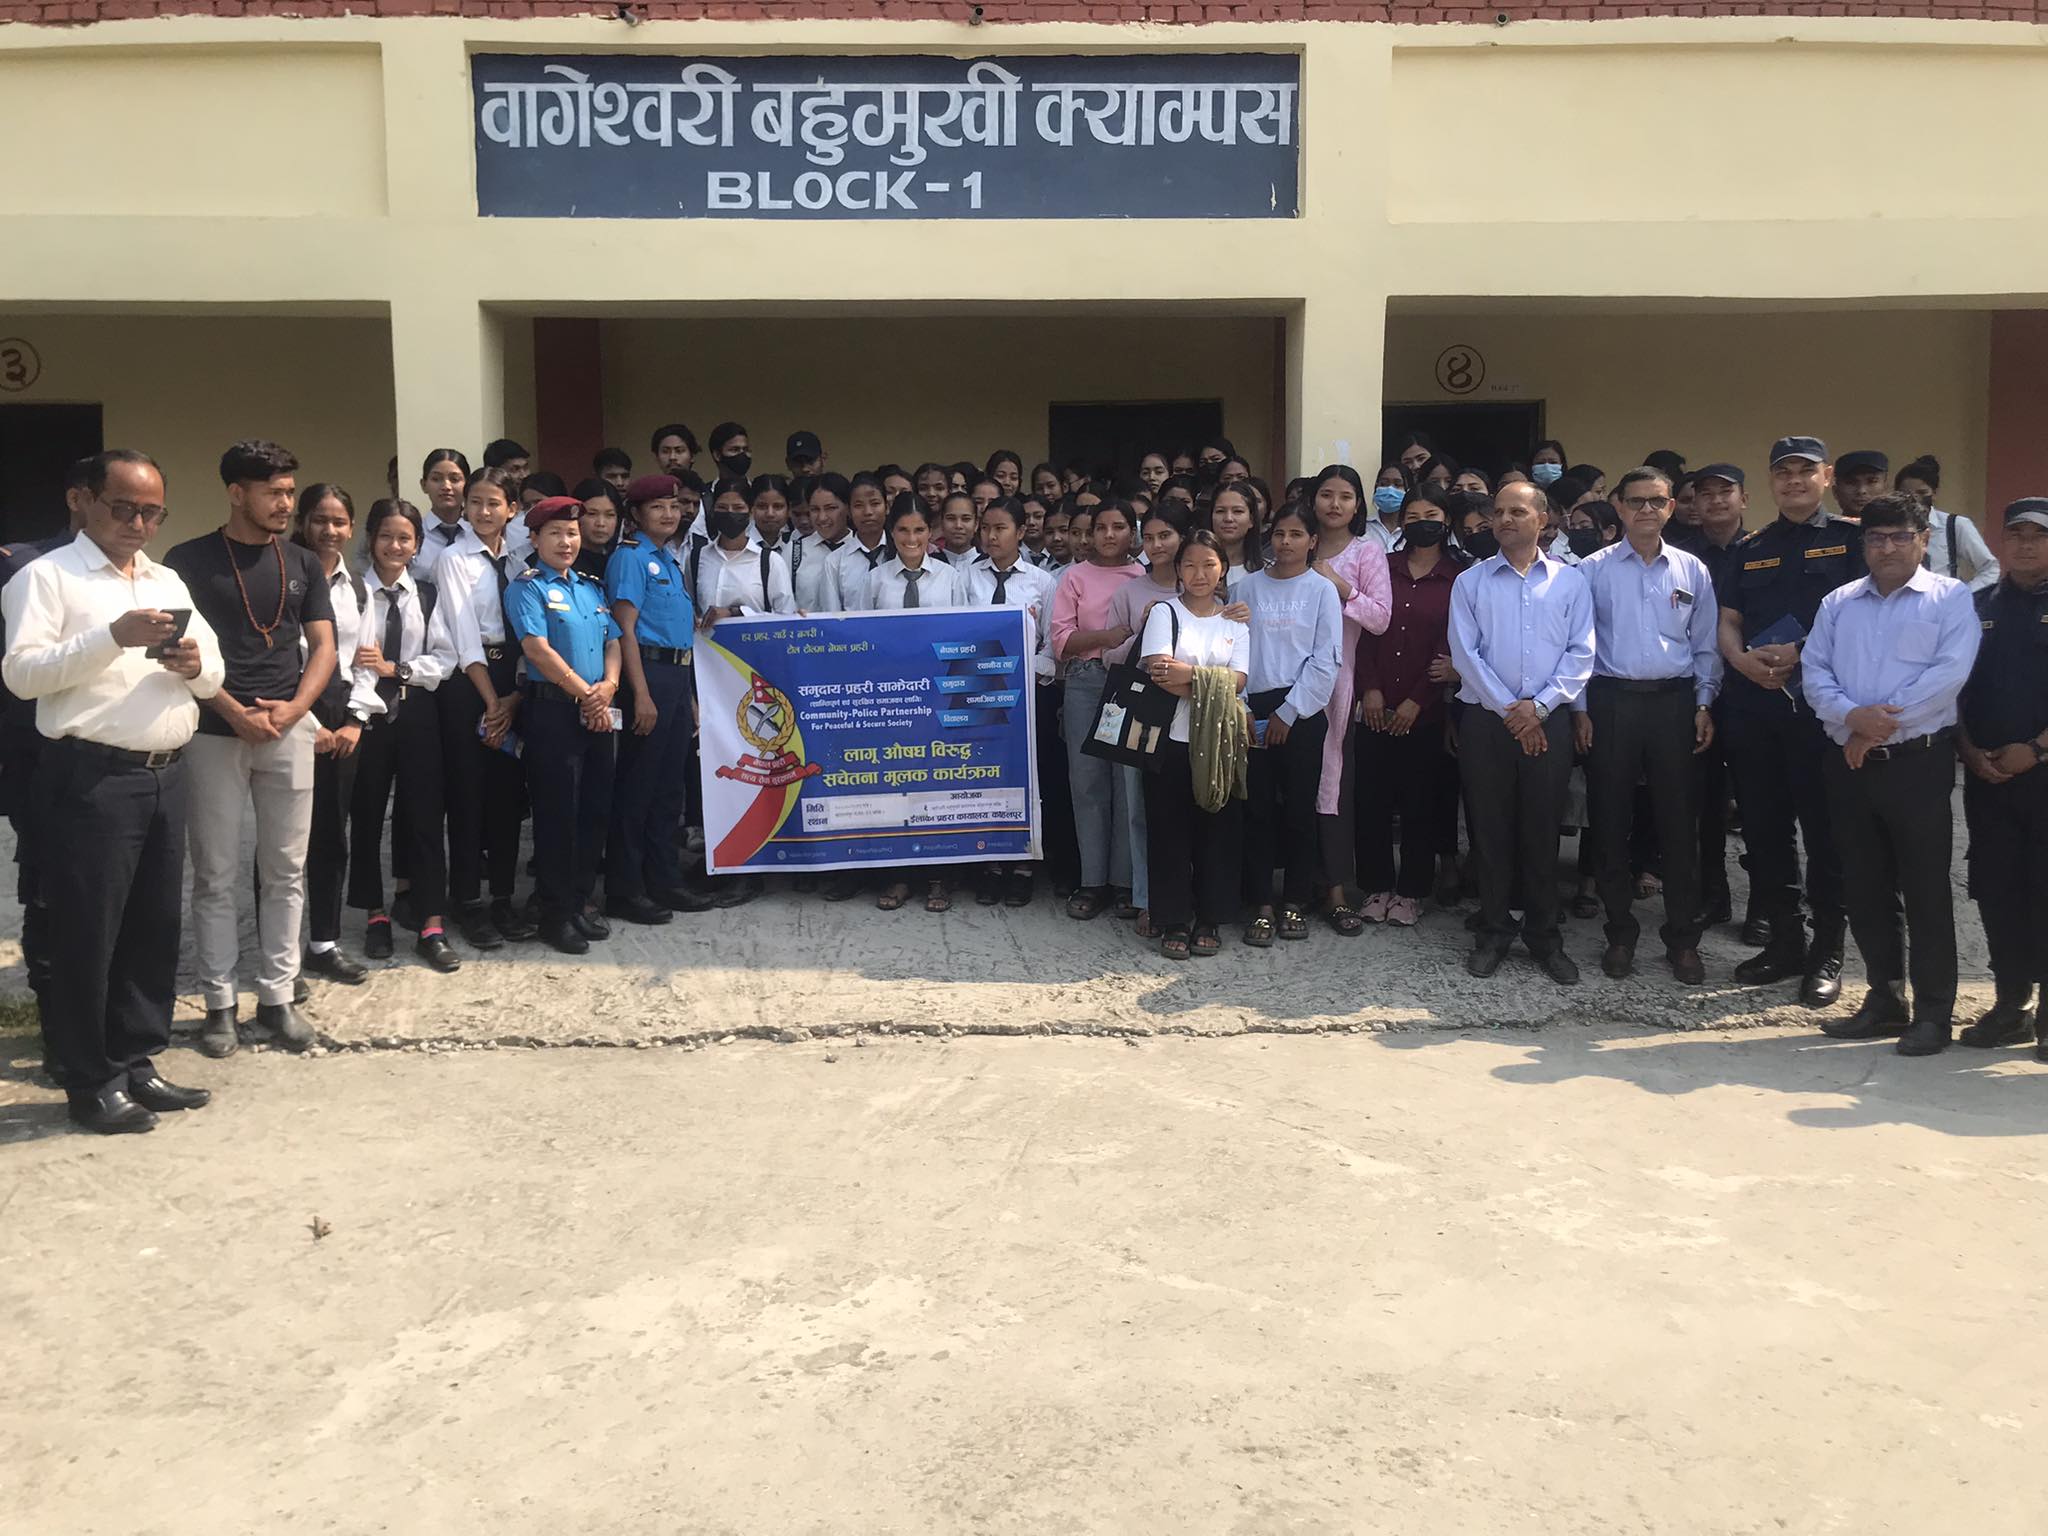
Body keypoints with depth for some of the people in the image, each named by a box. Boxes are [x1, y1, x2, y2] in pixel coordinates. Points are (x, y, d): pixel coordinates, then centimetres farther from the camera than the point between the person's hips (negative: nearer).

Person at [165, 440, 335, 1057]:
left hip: (289, 731, 3)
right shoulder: (189, 561, -1)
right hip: (213, 733, -3)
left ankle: (277, 996, 14)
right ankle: (220, 1004, 10)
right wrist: (236, 713, -13)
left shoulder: (302, 563, 10)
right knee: (216, 875, 2)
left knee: (285, 871, 5)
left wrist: (293, 708, -9)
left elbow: (323, 646, 8)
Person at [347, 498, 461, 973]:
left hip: (417, 714, 2)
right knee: (367, 817, 8)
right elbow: (341, 658, -8)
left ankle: (432, 926, 4)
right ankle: (375, 915, 22)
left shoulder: (428, 595, 8)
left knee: (424, 817, 1)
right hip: (369, 714, -1)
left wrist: (396, 668, -9)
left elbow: (446, 658, 4)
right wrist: (356, 715, -17)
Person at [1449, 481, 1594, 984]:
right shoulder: (1470, 582, 6)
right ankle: (1494, 933, 14)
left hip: (1547, 721, 0)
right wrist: (1508, 709, -10)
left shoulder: (1570, 581, 7)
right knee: (1489, 829, 4)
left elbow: (1580, 653, 0)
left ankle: (1544, 936, 14)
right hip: (1486, 721, 0)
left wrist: (1539, 706, -11)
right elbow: (1464, 653, -2)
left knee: (1542, 830, 4)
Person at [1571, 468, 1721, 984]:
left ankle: (1683, 940, 13)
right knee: (1610, 820, 4)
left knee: (1678, 823, 3)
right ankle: (1620, 934, 16)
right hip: (1611, 700, -1)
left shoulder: (1692, 570, 8)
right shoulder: (1593, 569, 2)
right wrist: (1580, 709, -3)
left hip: (1674, 701, 1)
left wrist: (1704, 705, 3)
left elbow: (1706, 645, 10)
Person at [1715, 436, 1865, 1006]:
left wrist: (1799, 652, -16)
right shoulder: (1749, 550, 16)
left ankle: (1828, 953, 7)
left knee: (1825, 830, -1)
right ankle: (1784, 942, 20)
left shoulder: (1851, 540, 4)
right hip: (1751, 706, 5)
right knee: (1764, 827, 9)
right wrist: (1744, 660, -8)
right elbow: (1727, 622, 12)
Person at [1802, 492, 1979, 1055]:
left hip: (1918, 761, -4)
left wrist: (1882, 724, -14)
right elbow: (1814, 672, 6)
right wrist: (1852, 716, -13)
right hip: (1850, 764, 5)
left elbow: (1950, 674, -11)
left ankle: (1934, 1011, 8)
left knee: (1925, 887, -1)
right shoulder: (1838, 603, 14)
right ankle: (1885, 998, 22)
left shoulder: (1950, 599, 1)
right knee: (1865, 886, 10)